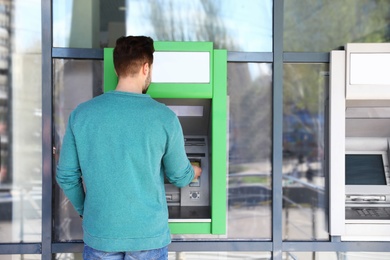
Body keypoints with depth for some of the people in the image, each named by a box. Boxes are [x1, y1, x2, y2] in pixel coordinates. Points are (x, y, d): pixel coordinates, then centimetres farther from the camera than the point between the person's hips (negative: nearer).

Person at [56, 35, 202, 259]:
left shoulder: (81, 114, -6)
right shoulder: (164, 117, -11)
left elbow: (66, 176, 1)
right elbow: (179, 177, 1)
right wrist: (194, 173, 24)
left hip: (100, 234, 2)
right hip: (149, 235, -1)